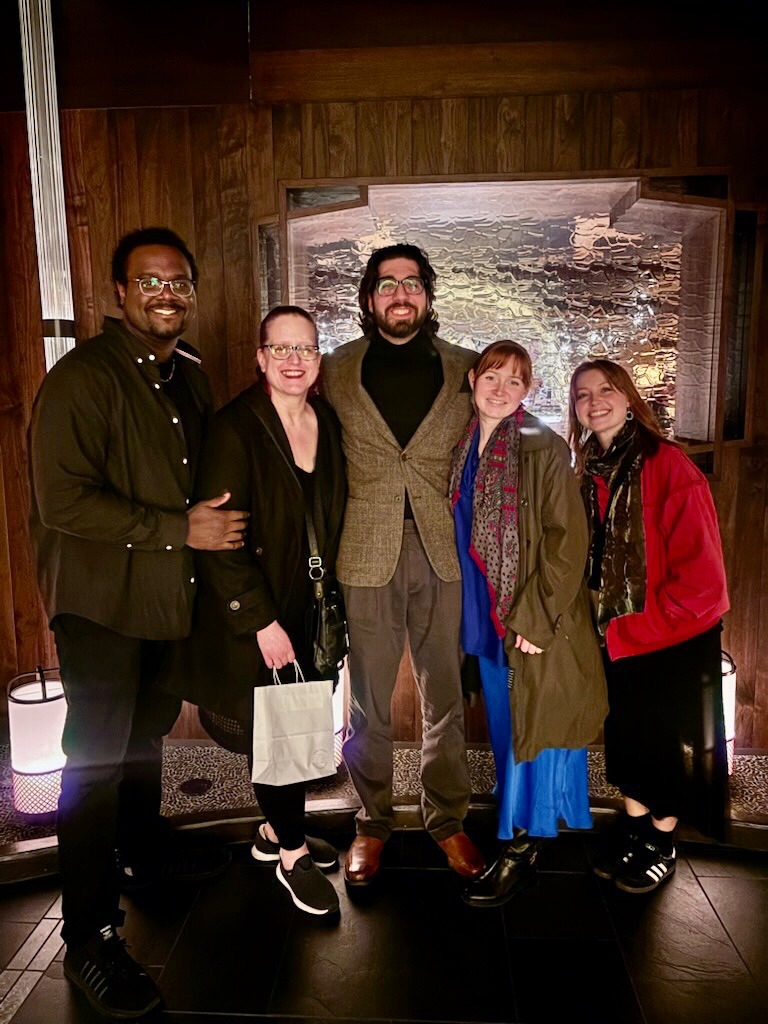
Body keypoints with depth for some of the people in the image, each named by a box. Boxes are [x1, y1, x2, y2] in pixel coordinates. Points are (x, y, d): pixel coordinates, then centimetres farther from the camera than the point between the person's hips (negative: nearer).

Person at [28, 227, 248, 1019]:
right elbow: (63, 500, -22)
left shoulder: (188, 377, 10)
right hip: (102, 601, -7)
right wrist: (180, 530, -21)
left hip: (169, 594, 7)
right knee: (97, 757, 1)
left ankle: (143, 849, 46)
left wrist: (215, 523, 3)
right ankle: (89, 938, 18)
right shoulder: (83, 377, -15)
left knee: (148, 732, 22)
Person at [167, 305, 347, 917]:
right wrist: (262, 622, -18)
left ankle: (277, 829, 37)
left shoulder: (328, 423, 3)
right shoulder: (235, 429, -16)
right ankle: (292, 855, 26)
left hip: (311, 608, 6)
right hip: (255, 617, -6)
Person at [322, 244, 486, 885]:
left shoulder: (462, 368, 7)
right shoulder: (338, 370, 5)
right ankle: (373, 822, 30)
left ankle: (448, 819, 30)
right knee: (368, 701, 10)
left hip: (443, 551, 1)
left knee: (446, 698, 11)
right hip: (367, 554, 0)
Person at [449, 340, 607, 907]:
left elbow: (567, 539, -16)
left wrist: (536, 618, -19)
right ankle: (526, 829, 39)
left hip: (537, 620, -7)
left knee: (531, 729, 3)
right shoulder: (465, 449, 7)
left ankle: (521, 851, 18)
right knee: (505, 728, 19)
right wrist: (473, 614, 11)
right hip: (488, 616, 7)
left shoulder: (544, 448, -13)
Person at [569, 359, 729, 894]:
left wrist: (624, 632, -19)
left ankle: (663, 843, 33)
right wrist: (607, 628, -5)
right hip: (619, 640, 5)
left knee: (670, 743, 12)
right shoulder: (591, 474, 1)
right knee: (626, 736, 17)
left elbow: (700, 578, -22)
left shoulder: (668, 465, -19)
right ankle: (634, 830, 38)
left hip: (676, 638, -5)